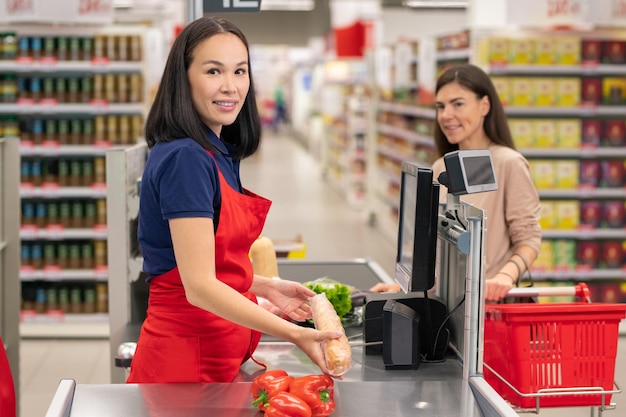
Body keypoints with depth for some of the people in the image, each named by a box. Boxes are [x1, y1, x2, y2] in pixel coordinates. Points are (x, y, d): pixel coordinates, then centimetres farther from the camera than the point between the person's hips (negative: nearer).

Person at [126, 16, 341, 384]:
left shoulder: (221, 153, 9)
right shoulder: (184, 159, -19)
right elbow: (199, 286, -24)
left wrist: (265, 287, 8)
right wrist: (294, 334, -29)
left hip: (224, 359, 9)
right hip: (186, 357, -9)